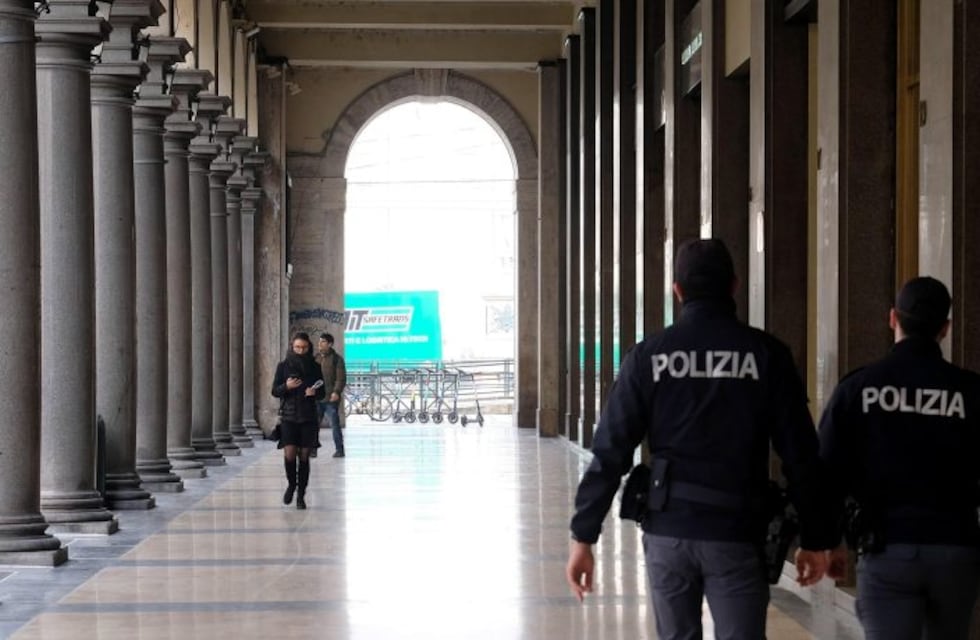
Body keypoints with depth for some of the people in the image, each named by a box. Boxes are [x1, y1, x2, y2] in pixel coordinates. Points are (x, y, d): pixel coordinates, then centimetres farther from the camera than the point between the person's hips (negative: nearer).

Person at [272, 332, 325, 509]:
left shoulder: (314, 367, 4)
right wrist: (286, 386, -18)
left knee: (304, 457, 0)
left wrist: (314, 392, -14)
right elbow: (274, 391, 2)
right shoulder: (283, 366, 1)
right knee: (289, 455, -11)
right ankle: (291, 484, 17)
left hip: (308, 417, 1)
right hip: (289, 416, -1)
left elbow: (322, 393, 9)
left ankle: (301, 495, 10)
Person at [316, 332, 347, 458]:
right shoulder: (316, 358, 14)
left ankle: (339, 449, 5)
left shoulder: (336, 359, -2)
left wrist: (336, 392, -21)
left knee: (334, 424, -2)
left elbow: (341, 378, -9)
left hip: (331, 398, -5)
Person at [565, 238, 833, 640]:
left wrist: (583, 536, 2)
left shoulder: (649, 356, 1)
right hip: (735, 535, -2)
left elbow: (610, 451, -1)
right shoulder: (766, 354, -1)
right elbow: (800, 455, -2)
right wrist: (815, 538, 5)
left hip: (667, 532, 2)